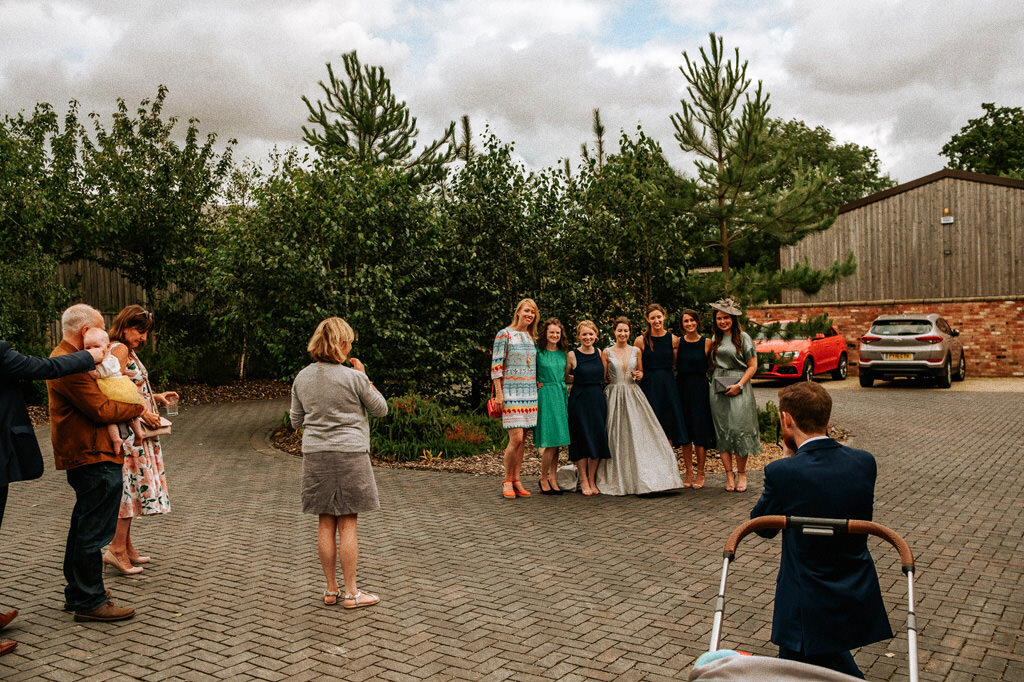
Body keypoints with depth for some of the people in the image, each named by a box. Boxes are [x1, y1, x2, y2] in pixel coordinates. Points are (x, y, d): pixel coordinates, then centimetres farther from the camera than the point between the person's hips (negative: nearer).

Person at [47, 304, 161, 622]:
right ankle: (90, 602, 6)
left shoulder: (64, 358, 16)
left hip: (84, 456, 12)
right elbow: (100, 409, -21)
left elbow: (93, 400, 20)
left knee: (83, 525, 20)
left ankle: (77, 592, 32)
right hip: (93, 459, -12)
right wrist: (138, 410, -9)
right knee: (94, 531, -3)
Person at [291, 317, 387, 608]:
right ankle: (351, 593, 9)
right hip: (349, 453, -4)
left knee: (325, 524, 10)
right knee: (348, 524, 2)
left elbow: (296, 422, 11)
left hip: (315, 455, 4)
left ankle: (331, 590, 19)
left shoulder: (302, 378, 3)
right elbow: (380, 409, 1)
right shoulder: (353, 378, -12)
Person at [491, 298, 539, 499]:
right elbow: (496, 365, -7)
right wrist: (499, 393, -12)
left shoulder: (532, 337, 15)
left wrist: (538, 385, 15)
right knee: (516, 438, -12)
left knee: (522, 438, 6)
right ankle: (507, 481, 4)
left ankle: (516, 480, 13)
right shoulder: (504, 335, -4)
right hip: (511, 391, -6)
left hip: (529, 391, 6)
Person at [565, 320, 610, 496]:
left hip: (598, 399, 4)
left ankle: (592, 480, 15)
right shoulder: (572, 355, -4)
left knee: (598, 439, 3)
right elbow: (564, 378, 5)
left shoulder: (600, 354, 8)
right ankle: (583, 481, 9)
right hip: (579, 400, -4)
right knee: (582, 439, -1)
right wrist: (578, 379, -2)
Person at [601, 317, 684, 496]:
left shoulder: (636, 351, 8)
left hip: (633, 395, 2)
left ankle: (643, 478, 4)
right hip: (614, 396, -2)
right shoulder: (607, 352, 2)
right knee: (616, 437, -2)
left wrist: (639, 375, -2)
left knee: (640, 434, -3)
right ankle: (618, 480, 8)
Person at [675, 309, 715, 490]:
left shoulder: (706, 342, 0)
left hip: (700, 389, -2)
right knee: (685, 431, 6)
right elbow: (673, 366, 7)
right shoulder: (678, 342, 4)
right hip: (681, 388, 2)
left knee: (700, 431, -3)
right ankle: (688, 473, 15)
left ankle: (700, 474, 9)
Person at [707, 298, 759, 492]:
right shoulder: (715, 339, 14)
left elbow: (752, 365, -3)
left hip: (738, 387, -4)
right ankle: (729, 474, 7)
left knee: (739, 428, -8)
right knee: (722, 431, 1)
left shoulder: (743, 337, 0)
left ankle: (741, 473, 4)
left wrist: (739, 385, -12)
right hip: (718, 388, 4)